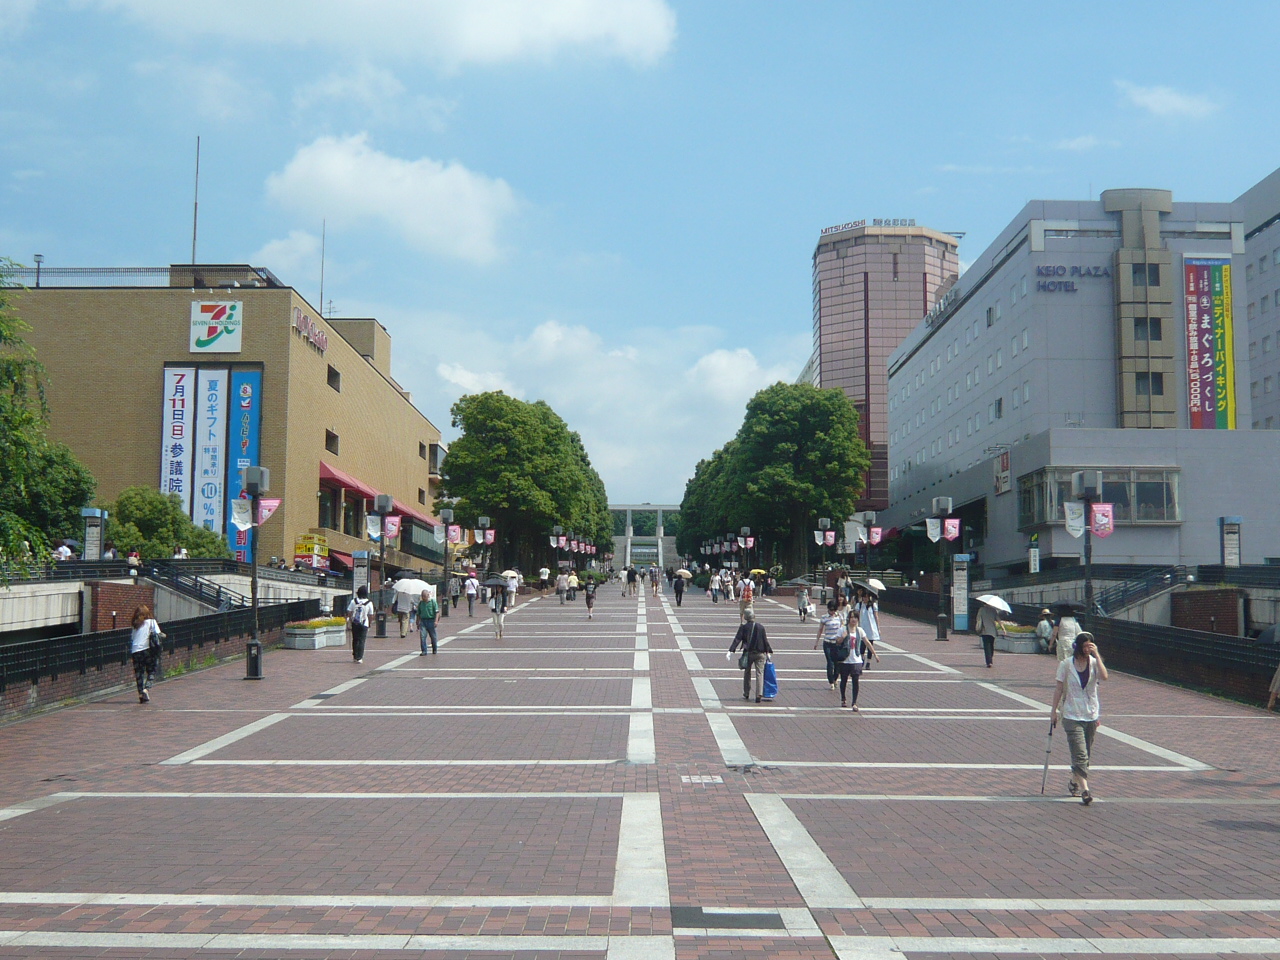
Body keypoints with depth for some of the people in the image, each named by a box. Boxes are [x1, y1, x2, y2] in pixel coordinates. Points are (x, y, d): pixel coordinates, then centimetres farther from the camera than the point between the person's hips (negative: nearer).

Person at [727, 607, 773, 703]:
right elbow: (765, 641, 3)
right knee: (759, 673, 0)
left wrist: (731, 651, -13)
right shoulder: (761, 627, 0)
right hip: (760, 653, 0)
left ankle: (746, 694, 23)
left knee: (747, 673, 16)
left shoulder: (743, 627, -4)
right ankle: (759, 694, -13)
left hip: (748, 653, 0)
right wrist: (768, 652, 12)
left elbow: (737, 639, -10)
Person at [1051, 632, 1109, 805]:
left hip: (1091, 715, 3)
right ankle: (1084, 790, -17)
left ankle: (1074, 783, 33)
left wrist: (1097, 655, -19)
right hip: (1072, 715, -3)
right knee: (1080, 754, -12)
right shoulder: (1066, 664, -4)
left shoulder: (1094, 662, 1)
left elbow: (1104, 676, -19)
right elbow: (1059, 688, 2)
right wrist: (1054, 710, 2)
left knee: (1085, 754, 13)